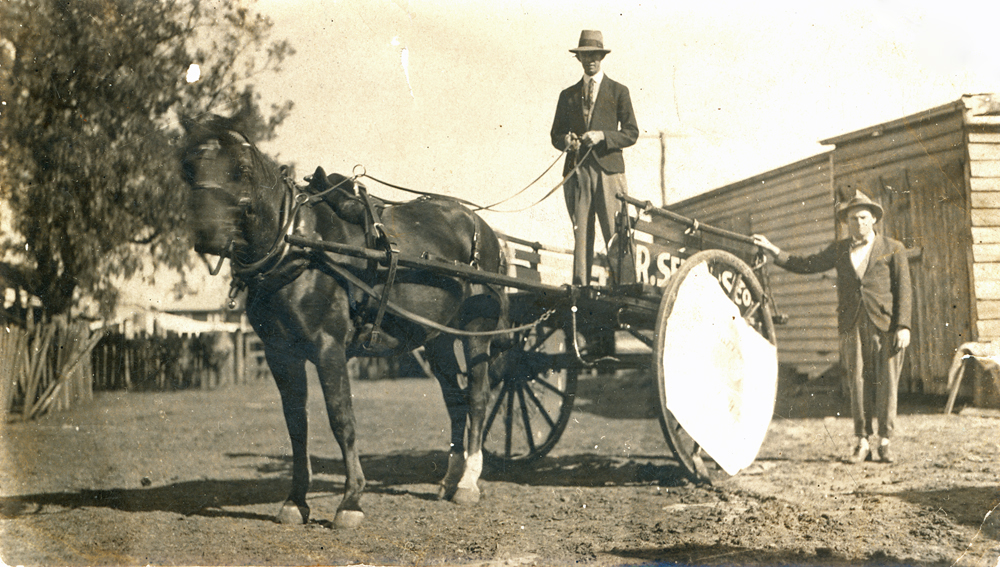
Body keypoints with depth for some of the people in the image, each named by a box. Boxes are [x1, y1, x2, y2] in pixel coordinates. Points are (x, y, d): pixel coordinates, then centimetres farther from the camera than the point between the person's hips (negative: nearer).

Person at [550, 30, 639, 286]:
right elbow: (555, 134, 19)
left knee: (617, 233, -8)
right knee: (580, 234, 0)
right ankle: (580, 288, 0)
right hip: (576, 171, 3)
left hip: (608, 170, -3)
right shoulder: (568, 95, 18)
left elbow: (631, 133, 5)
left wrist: (602, 136, -12)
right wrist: (565, 140, -4)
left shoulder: (618, 91, 10)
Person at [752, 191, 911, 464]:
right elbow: (805, 265, 19)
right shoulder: (839, 250, 15)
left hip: (886, 326, -2)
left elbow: (904, 290, 1)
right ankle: (862, 442, 8)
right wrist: (772, 250, 12)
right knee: (858, 382, 1)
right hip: (853, 326, 2)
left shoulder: (893, 249, 5)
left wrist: (903, 326, -8)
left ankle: (885, 442, 8)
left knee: (887, 383, -1)